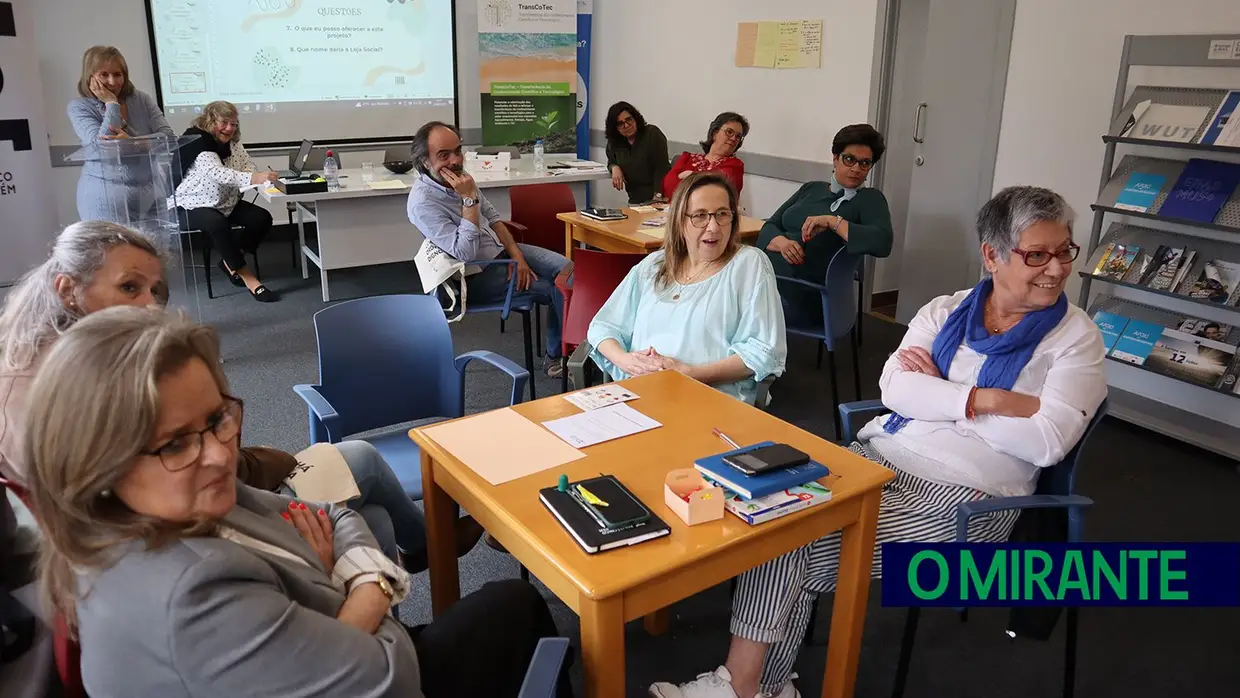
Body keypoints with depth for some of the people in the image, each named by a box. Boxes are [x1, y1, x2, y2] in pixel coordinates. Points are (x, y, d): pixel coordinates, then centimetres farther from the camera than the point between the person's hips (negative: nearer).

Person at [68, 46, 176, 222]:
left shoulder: (141, 99, 5)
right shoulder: (79, 107, -1)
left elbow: (169, 136, -6)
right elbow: (103, 145, -15)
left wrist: (132, 142, -21)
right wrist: (111, 103, -12)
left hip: (149, 191, 2)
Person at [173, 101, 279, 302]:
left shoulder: (232, 142, 5)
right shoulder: (196, 141, -20)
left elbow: (248, 167, -2)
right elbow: (217, 173, -36)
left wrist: (260, 176, -30)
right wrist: (253, 178, -52)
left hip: (224, 203, 8)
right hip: (188, 206, -8)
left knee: (262, 218, -11)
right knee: (218, 224, -37)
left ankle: (231, 262, 4)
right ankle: (247, 277, -29)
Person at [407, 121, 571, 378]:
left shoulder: (459, 177, 0)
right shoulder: (423, 202, -24)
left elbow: (492, 218, 9)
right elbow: (465, 253, -31)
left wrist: (516, 254, -5)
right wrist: (469, 199, -32)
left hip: (499, 249, 8)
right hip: (476, 274, -8)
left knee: (567, 268, -7)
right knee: (559, 289, -12)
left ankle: (557, 354, 2)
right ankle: (559, 356, 10)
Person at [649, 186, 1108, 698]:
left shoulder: (1077, 337, -1)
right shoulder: (945, 311, 9)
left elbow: (1047, 442, -14)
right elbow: (894, 389, -2)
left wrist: (936, 390, -7)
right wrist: (982, 398, -13)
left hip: (968, 495, -4)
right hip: (882, 457, 4)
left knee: (813, 546, -20)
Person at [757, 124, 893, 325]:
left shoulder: (870, 199, 4)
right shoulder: (810, 189, 19)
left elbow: (883, 243, -14)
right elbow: (768, 228, 13)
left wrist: (832, 221, -18)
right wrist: (782, 242, -10)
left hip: (805, 296, -6)